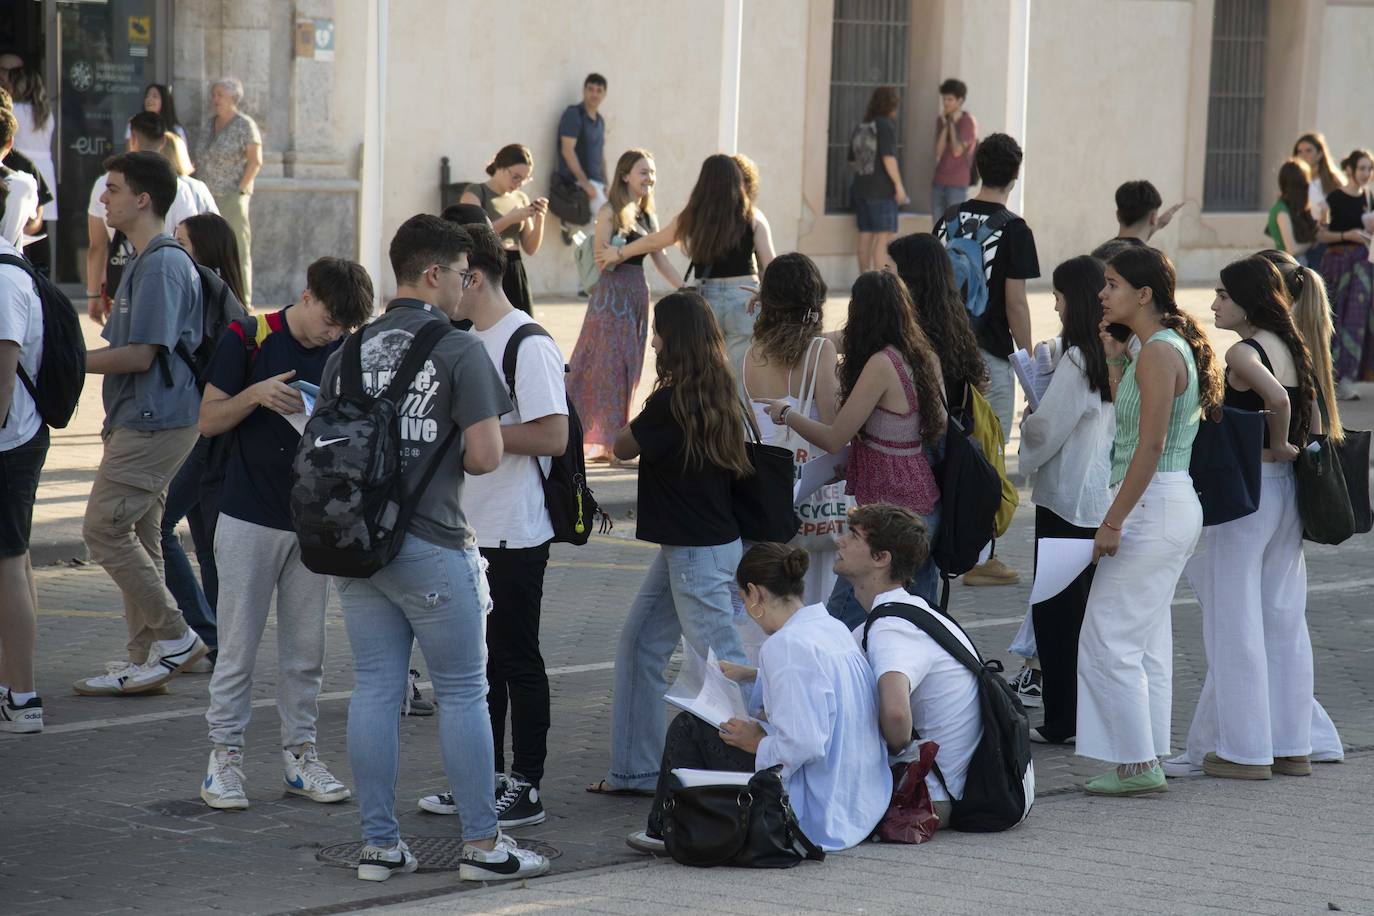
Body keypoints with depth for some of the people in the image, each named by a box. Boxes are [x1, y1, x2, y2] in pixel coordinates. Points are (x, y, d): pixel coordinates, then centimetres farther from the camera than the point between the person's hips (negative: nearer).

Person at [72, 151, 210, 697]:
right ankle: (148, 659, 15)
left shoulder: (163, 265, -16)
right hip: (141, 421, 11)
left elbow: (140, 355, -21)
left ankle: (174, 637, -4)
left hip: (154, 422, -11)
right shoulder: (145, 261, 18)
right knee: (136, 536, 11)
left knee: (104, 529, -10)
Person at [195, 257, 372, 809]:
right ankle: (224, 755, 8)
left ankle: (300, 754, 17)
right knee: (238, 644, 0)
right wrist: (256, 395, -22)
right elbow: (209, 421, -4)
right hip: (249, 517, -3)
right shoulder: (247, 338, -7)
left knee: (306, 648, 8)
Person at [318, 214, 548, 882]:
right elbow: (486, 455, -13)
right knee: (462, 693, 3)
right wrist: (449, 458, 7)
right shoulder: (459, 351, -9)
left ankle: (379, 844, 11)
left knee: (374, 690, 9)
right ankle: (483, 845, 6)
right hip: (430, 546, -6)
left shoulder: (348, 353, 9)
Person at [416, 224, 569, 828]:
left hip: (515, 533, -9)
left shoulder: (528, 344, -16)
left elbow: (553, 437, -23)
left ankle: (526, 788, 6)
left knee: (516, 658, -1)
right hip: (469, 529, 9)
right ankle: (487, 777, 24)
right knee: (478, 656, 14)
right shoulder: (467, 340, 13)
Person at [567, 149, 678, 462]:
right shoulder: (610, 212, -6)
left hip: (638, 295, 7)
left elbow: (661, 262, 16)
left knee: (629, 369, 7)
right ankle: (610, 443, -6)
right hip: (612, 294, -7)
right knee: (610, 366, -7)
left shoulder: (647, 218, 15)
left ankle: (612, 442, 11)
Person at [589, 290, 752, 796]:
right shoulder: (719, 394, 6)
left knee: (722, 659, -7)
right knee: (639, 649, 15)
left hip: (697, 551, -10)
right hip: (685, 547, 10)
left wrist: (631, 425, 10)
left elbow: (624, 447, -8)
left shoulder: (672, 400, -19)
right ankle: (635, 770, 21)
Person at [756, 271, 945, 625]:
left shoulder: (882, 364, -16)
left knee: (841, 620, -7)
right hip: (927, 507, 8)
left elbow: (834, 439, -12)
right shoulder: (925, 357, 6)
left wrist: (786, 414, 3)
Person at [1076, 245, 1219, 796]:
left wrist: (1113, 522, -20)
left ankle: (1137, 764, -3)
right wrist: (1114, 360, 14)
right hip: (1176, 507, 10)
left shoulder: (1159, 353, -16)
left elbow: (1150, 446, -21)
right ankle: (1149, 759, 17)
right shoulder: (1170, 347, 13)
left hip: (1152, 508, -10)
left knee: (1108, 641, -5)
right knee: (1147, 644, 13)